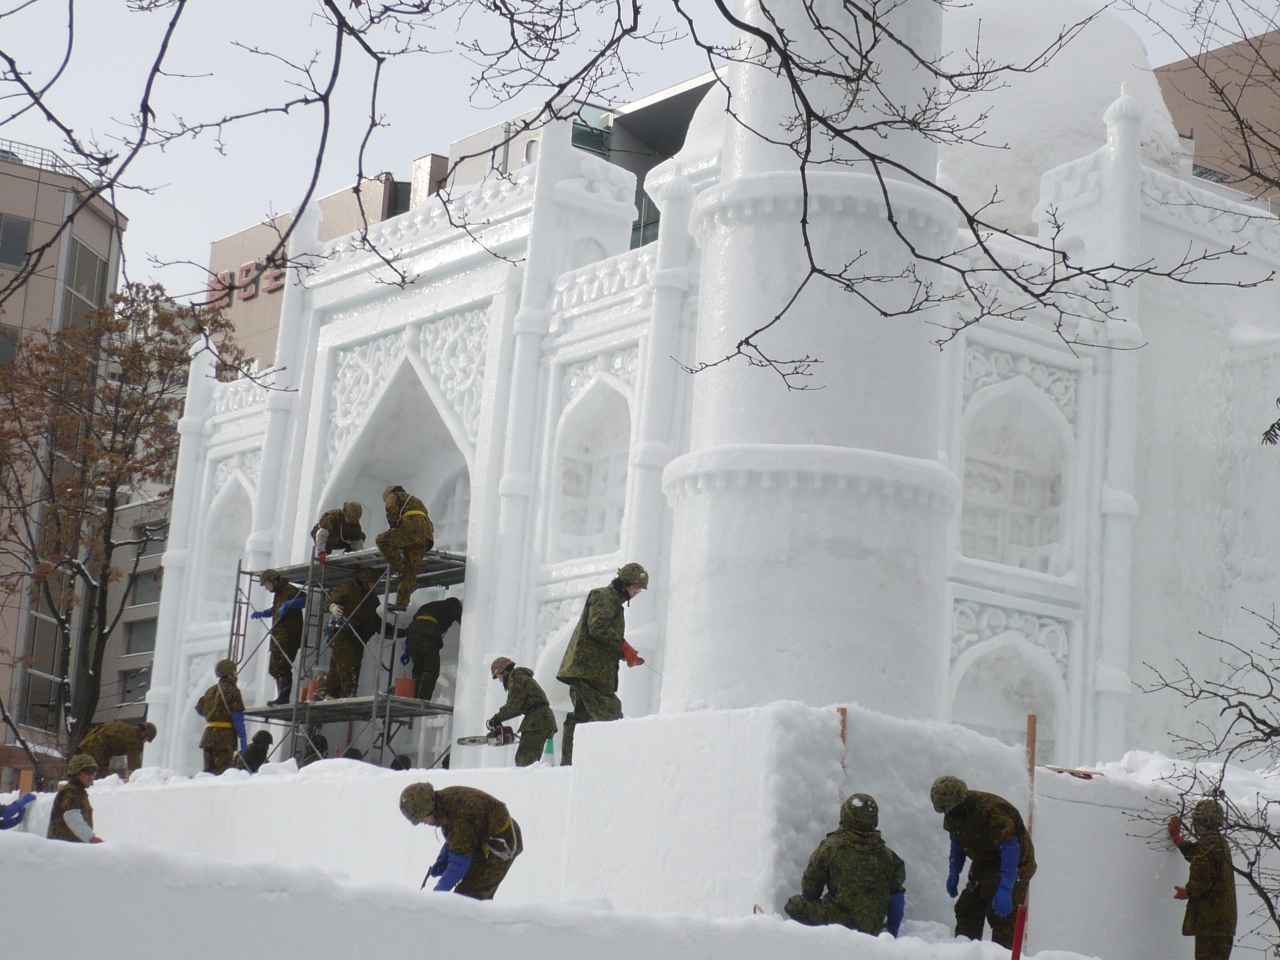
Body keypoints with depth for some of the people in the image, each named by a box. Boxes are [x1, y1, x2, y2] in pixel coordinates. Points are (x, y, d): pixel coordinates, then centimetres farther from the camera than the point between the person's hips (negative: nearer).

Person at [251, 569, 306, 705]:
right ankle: (281, 697, 15)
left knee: (283, 667, -15)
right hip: (278, 637, 11)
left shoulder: (289, 590, -10)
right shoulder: (278, 593, 21)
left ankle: (284, 698, -16)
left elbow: (304, 600, -26)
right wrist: (262, 613, 41)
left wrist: (287, 604, -31)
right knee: (274, 669, 12)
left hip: (289, 636, -11)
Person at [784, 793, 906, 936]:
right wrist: (892, 936, 24)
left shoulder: (830, 846, -7)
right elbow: (896, 899, 8)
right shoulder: (887, 856, 1)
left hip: (839, 919, -5)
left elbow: (809, 888, 4)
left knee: (794, 905, 8)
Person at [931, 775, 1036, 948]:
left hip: (1014, 865, -8)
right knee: (966, 911, 6)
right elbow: (957, 840, 13)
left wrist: (1005, 888, -43)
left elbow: (1010, 848, -37)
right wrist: (954, 871, 7)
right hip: (984, 865, 8)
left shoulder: (991, 810, -34)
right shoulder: (953, 812, -8)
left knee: (1002, 916, -17)